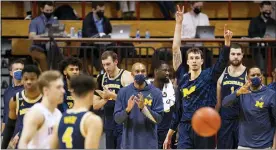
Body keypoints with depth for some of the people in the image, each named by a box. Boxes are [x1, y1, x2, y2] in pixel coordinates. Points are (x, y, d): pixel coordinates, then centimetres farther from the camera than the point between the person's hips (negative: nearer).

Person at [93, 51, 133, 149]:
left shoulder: (126, 76, -8)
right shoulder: (102, 79, 11)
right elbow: (95, 106, 12)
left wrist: (112, 95, -26)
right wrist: (105, 99, -8)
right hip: (109, 125, 6)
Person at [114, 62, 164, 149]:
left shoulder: (155, 92, -1)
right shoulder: (123, 92, 3)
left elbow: (158, 118, -6)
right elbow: (117, 118, 1)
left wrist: (143, 107, -21)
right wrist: (127, 110, -19)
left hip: (148, 144, -1)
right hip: (129, 143, 1)